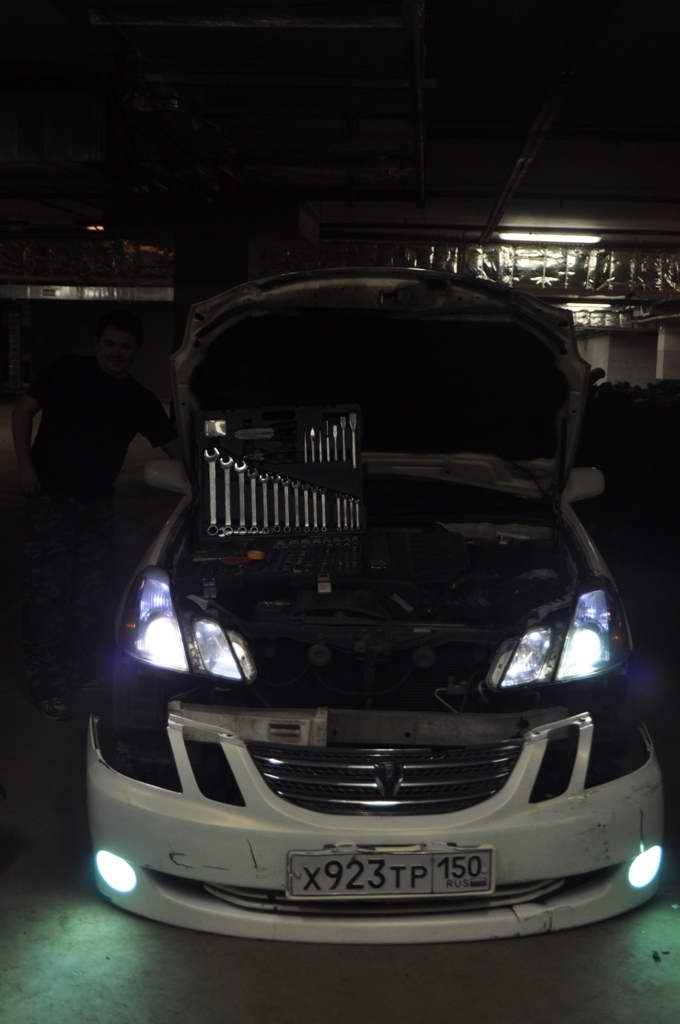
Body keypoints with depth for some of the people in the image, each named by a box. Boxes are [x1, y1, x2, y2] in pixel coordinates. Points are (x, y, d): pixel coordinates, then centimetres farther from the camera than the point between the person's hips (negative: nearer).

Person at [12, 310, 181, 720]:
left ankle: (80, 674, 26)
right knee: (48, 593, -6)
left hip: (98, 502, 4)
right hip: (51, 495, -4)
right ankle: (49, 686, 2)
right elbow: (23, 411, -1)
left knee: (91, 593, 10)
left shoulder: (141, 400, 8)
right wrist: (26, 465, -11)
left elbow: (175, 447, 9)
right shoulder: (68, 371, -2)